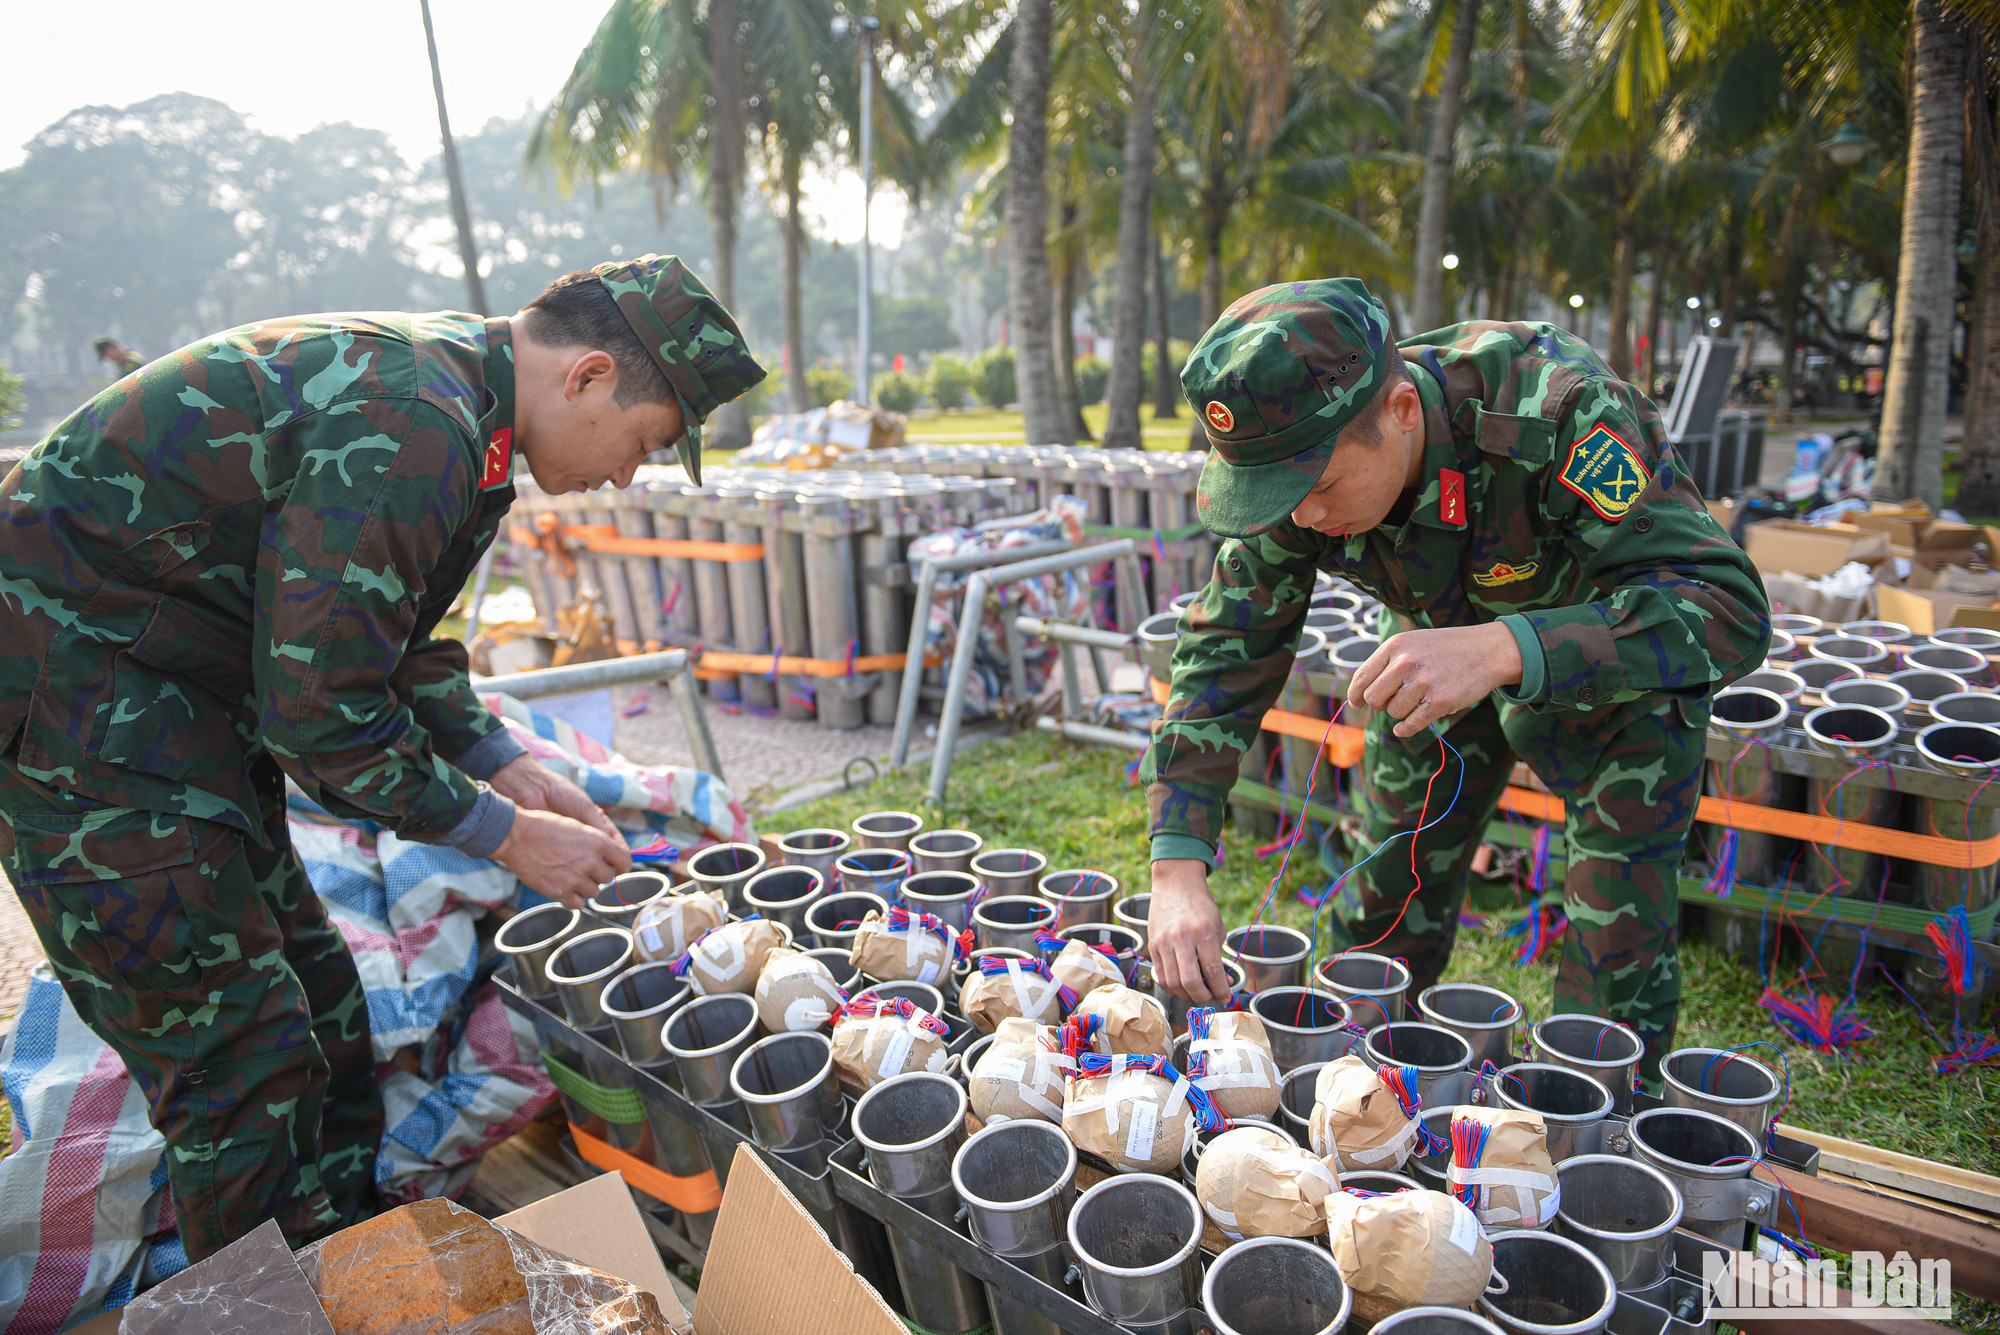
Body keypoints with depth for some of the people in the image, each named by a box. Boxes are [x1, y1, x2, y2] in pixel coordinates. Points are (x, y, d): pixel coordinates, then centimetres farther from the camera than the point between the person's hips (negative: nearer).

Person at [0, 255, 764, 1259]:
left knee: (315, 998, 15)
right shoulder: (413, 429, -28)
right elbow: (322, 713, -25)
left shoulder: (450, 382, 5)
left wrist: (507, 767, 7)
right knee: (240, 1053, -3)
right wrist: (510, 837, -15)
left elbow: (385, 638, 14)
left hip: (176, 693, 10)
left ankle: (351, 1248, 31)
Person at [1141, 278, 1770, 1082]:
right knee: (1386, 912, 6)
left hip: (1618, 674, -3)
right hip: (1445, 669, 4)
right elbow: (1226, 650, -20)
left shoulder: (1557, 412, -38)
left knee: (1616, 959, -4)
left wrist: (1500, 650, -56)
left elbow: (1730, 608, -40)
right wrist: (1178, 870, -29)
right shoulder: (1299, 458, -23)